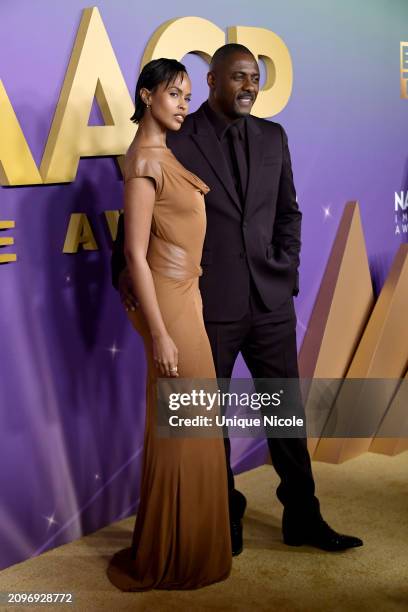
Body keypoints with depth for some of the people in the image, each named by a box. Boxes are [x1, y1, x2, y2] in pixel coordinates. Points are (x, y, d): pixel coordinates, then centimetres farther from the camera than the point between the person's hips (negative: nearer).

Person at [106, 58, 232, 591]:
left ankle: (183, 544, 30)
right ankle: (169, 558, 15)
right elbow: (135, 253, -19)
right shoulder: (146, 161, -16)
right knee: (179, 428, 0)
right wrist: (159, 333, -22)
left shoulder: (164, 155, 13)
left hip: (186, 296, 9)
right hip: (168, 302, -9)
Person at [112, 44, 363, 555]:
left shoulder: (273, 137, 9)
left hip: (272, 302, 4)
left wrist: (286, 269, 5)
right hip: (208, 304, -4)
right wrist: (125, 268, -15)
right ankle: (225, 518, 28)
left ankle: (303, 518, 27)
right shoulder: (177, 142, -6)